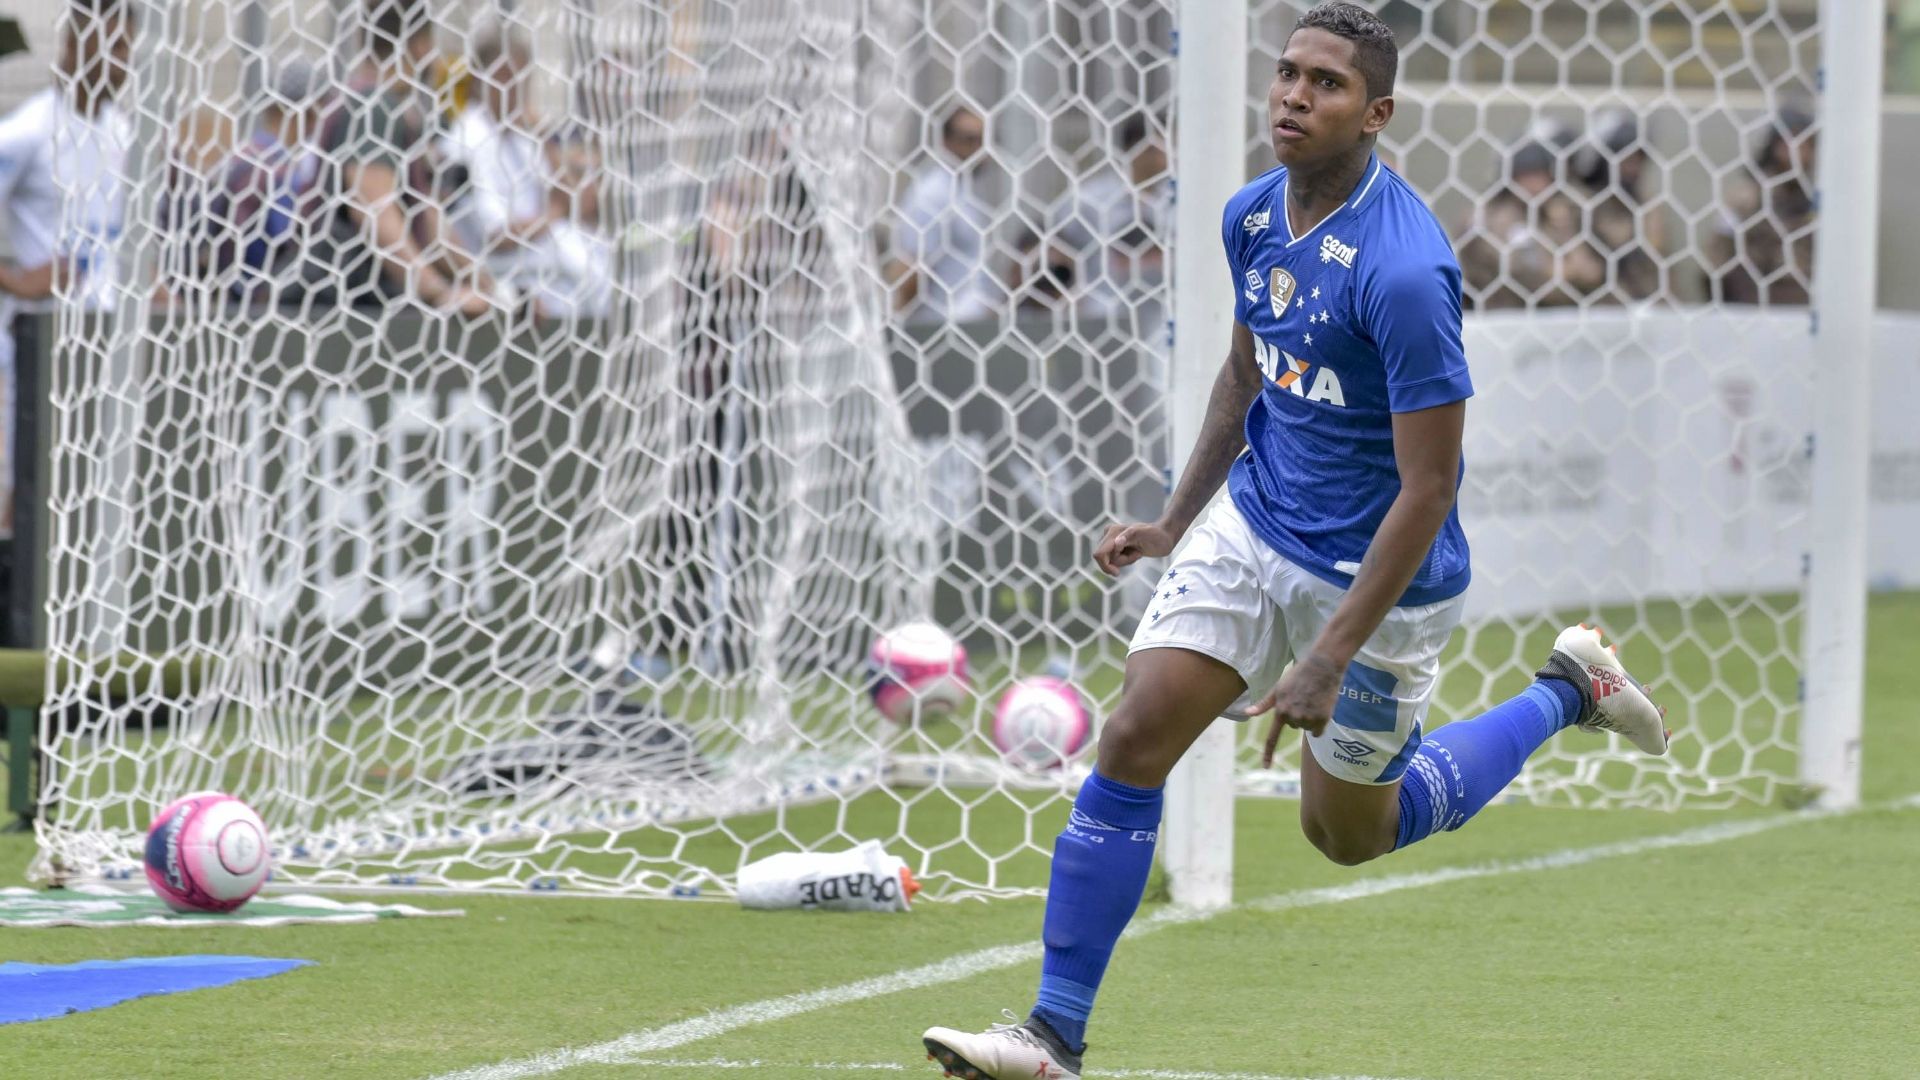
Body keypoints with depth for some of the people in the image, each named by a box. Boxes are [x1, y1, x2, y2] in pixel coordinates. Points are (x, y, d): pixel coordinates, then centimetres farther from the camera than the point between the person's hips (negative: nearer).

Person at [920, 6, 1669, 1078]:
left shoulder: (1402, 268, -28)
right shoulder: (1255, 216, -3)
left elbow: (1429, 488, -26)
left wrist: (1333, 656, -26)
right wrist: (1178, 521, 18)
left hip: (1376, 576, -6)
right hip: (1252, 529, 6)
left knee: (1350, 831, 13)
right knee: (1132, 743, -9)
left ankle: (1569, 692, 33)